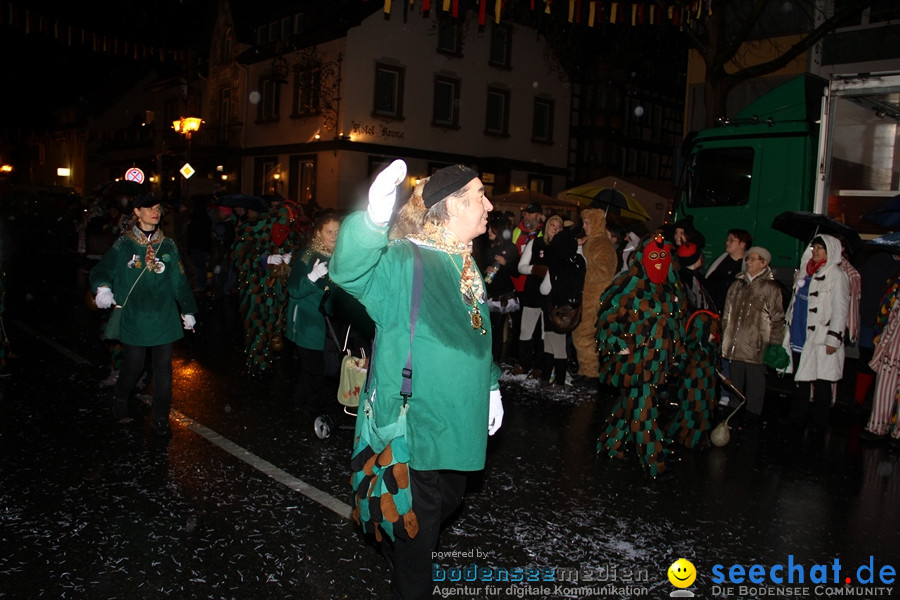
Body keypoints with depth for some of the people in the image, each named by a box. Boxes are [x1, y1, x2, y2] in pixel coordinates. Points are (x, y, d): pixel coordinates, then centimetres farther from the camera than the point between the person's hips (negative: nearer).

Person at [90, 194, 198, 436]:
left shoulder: (167, 245, 7)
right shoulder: (124, 245, 0)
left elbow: (180, 281, 12)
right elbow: (103, 269, -7)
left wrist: (188, 310, 13)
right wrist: (103, 287, -29)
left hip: (164, 318, 2)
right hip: (133, 318, -2)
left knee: (163, 367, 2)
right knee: (133, 365, 6)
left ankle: (161, 417, 15)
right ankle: (120, 401, 37)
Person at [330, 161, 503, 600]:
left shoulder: (464, 264, 9)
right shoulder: (404, 260, -17)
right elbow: (349, 271, -37)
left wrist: (491, 386, 18)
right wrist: (374, 219, -54)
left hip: (459, 419, 9)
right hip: (417, 419, -8)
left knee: (448, 501, 23)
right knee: (421, 516, 5)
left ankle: (397, 548, 49)